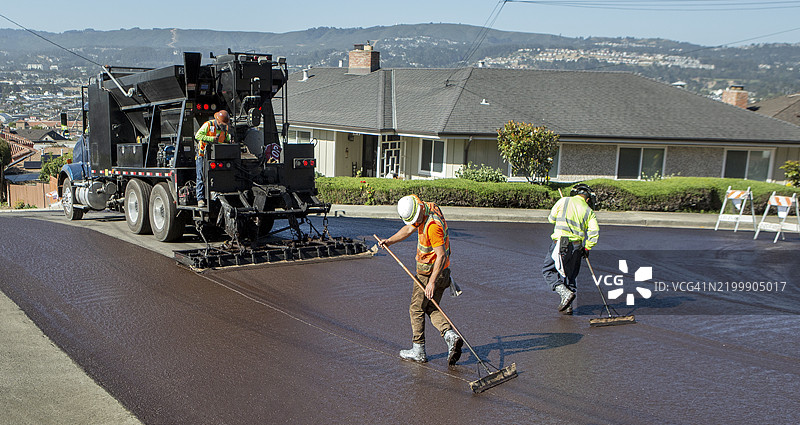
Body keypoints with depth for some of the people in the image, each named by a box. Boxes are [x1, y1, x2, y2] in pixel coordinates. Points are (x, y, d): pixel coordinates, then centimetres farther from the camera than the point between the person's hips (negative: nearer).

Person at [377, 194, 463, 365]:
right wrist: (390, 241, 7)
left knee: (416, 310, 5)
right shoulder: (426, 209, 2)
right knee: (432, 309, 15)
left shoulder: (433, 225, -28)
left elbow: (441, 256, -30)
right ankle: (451, 335, -3)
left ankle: (418, 351, 13)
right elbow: (409, 229, 17)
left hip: (429, 273, -10)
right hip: (441, 274, 10)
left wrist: (431, 282, -30)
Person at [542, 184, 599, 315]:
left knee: (548, 270, 6)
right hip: (577, 247, 4)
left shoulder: (564, 201, 4)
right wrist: (587, 248, 13)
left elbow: (551, 218, 13)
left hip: (561, 242, -4)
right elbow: (594, 231, 2)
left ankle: (565, 293, -12)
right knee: (569, 275, 15)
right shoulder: (589, 211, 9)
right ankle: (567, 306, 14)